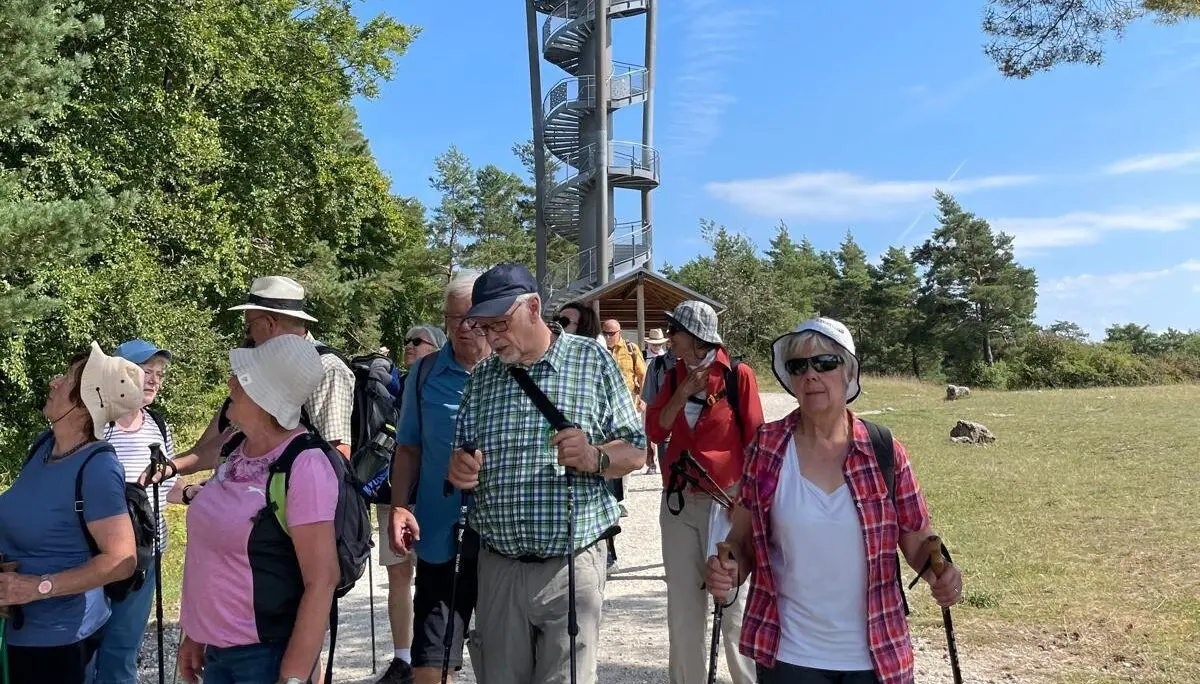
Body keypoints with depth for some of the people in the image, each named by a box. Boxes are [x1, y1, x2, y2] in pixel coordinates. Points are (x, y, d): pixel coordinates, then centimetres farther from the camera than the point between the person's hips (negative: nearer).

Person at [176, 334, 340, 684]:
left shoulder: (303, 466, -22)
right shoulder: (238, 449, 1)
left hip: (267, 653, -7)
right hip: (218, 648, 8)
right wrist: (195, 633, 16)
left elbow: (322, 580, -22)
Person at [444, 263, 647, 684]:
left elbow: (636, 452, -1)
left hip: (571, 566, -3)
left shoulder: (593, 360, -3)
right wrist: (460, 467, -8)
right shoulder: (481, 377, 9)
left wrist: (594, 457, -21)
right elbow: (464, 455, 16)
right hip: (497, 567, 4)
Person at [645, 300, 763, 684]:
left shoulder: (738, 375, -8)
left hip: (724, 501, -5)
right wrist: (682, 394, -10)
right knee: (682, 604, 11)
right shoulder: (674, 376, 8)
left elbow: (754, 440, -6)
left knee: (733, 602, 6)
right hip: (678, 500, 5)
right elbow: (655, 432, 1)